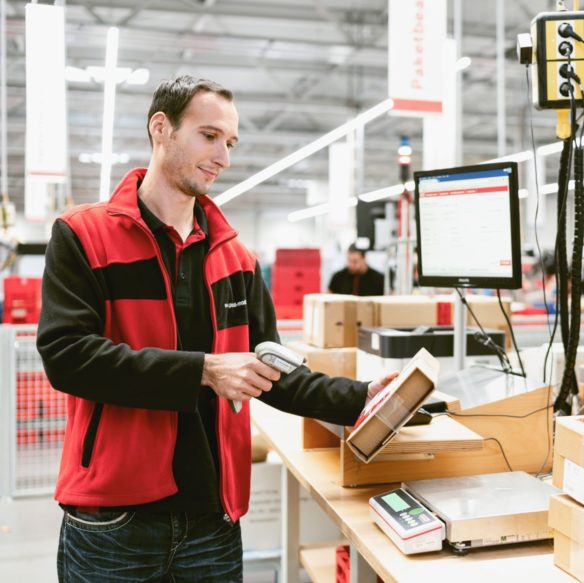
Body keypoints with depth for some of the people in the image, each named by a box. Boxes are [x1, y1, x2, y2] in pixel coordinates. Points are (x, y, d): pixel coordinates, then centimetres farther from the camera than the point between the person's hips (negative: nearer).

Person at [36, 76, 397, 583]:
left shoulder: (235, 256, 9)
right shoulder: (82, 236, -5)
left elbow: (269, 371, 12)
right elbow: (66, 354, -17)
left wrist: (358, 398, -2)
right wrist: (203, 370, -22)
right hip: (111, 522, -4)